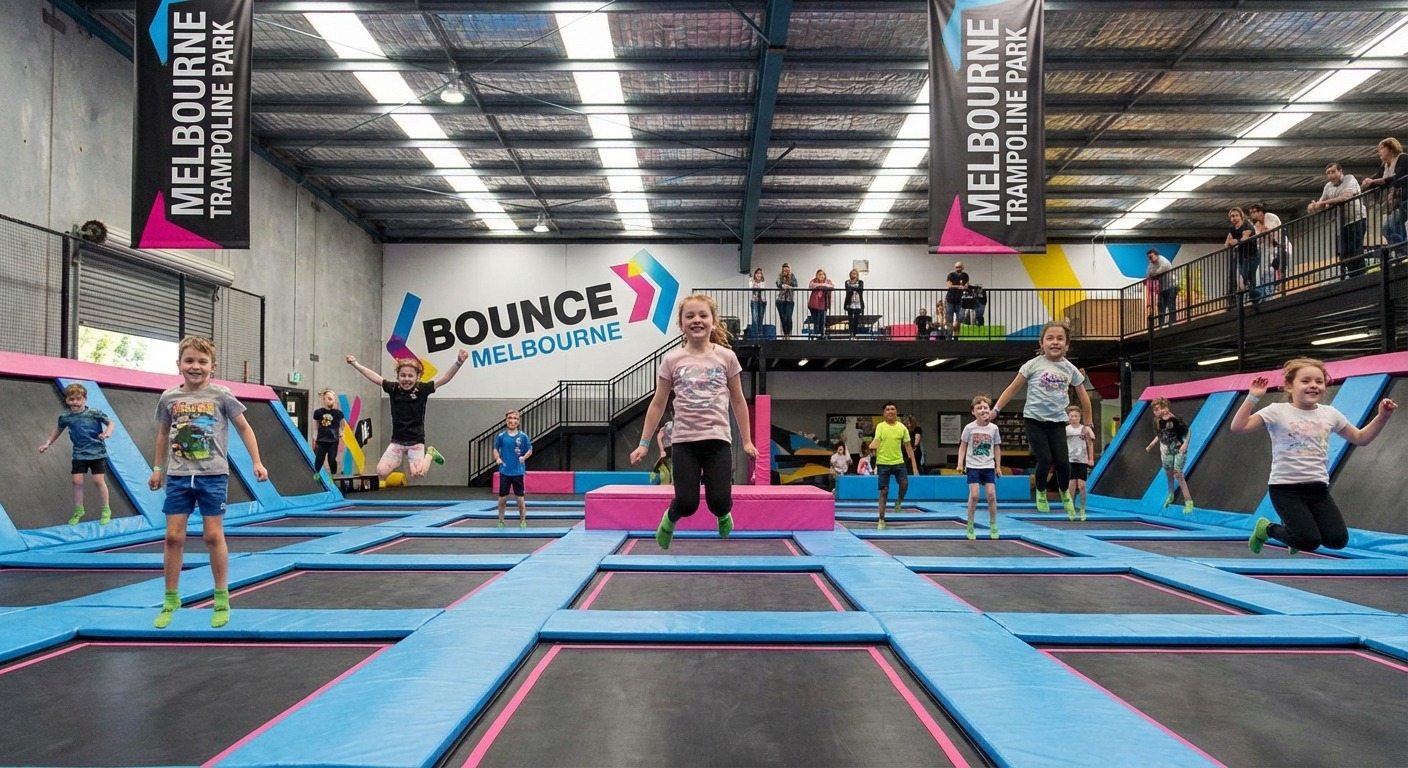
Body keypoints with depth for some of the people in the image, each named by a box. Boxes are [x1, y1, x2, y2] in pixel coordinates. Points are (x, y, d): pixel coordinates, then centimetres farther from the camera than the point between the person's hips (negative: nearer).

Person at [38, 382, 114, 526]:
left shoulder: (94, 413, -15)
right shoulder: (65, 417, -4)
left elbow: (110, 422, -7)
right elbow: (58, 429, 15)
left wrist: (108, 432, -26)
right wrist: (48, 443, 14)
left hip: (97, 452, -3)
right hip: (79, 454, 4)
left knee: (98, 480, -6)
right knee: (77, 481, 0)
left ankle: (105, 510, 9)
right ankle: (78, 510, 19)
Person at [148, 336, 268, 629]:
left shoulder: (221, 395, -5)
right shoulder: (169, 398, 3)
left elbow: (244, 428, 1)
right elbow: (163, 434, 17)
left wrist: (257, 462, -3)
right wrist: (158, 468, 17)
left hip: (213, 475, -3)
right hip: (178, 476, 3)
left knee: (213, 536, 0)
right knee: (173, 536, 2)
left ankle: (222, 600, 11)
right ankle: (171, 600, 16)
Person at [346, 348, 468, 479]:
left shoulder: (422, 389, -10)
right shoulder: (393, 388, -3)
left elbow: (444, 378, -17)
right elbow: (374, 377, 8)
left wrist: (458, 362, -31)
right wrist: (355, 364, 14)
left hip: (416, 441, -3)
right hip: (397, 441, 3)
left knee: (417, 473, -17)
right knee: (381, 472, -9)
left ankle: (430, 453, 15)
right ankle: (398, 460, 23)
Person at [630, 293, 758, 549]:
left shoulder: (726, 357, 2)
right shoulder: (672, 360, 1)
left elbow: (738, 401, 9)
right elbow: (658, 404, 6)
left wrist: (747, 441, 10)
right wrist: (644, 443, 5)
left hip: (718, 439, 0)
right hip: (684, 441, 0)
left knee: (719, 501, -7)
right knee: (687, 503, -8)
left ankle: (723, 515, 31)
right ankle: (670, 518, 29)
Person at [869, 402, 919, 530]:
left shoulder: (902, 427, 5)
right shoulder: (880, 426, 1)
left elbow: (908, 447, 8)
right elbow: (876, 442, -8)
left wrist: (914, 465, 3)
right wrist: (872, 446, -33)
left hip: (898, 462, 1)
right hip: (883, 463, -1)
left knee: (904, 483, -19)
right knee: (884, 491, 1)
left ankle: (898, 502, 14)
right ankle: (881, 520, 11)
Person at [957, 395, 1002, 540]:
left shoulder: (993, 428, -1)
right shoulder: (969, 427, -5)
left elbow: (997, 448, 9)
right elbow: (963, 446, 1)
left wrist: (998, 466, 8)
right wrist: (960, 464, -5)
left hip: (988, 466, 2)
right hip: (973, 466, -2)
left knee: (991, 494, -3)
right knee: (974, 495, -9)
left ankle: (993, 525, 13)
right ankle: (970, 526, 5)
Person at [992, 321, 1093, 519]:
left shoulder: (1070, 369, 3)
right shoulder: (1033, 365, -5)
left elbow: (1083, 396, 13)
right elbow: (1013, 388, -2)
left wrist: (1087, 424, 16)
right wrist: (995, 410, -7)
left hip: (1057, 421, 2)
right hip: (1034, 419, -2)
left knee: (1062, 461, -6)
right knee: (1045, 460, -10)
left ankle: (1065, 494, 23)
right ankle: (1040, 493, 19)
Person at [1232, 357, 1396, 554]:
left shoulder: (1330, 414, 8)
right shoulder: (1278, 411, -6)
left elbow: (1361, 438, 20)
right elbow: (1238, 427, -15)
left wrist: (1382, 417, 8)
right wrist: (1252, 397, -19)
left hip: (1318, 487, 5)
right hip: (1285, 488, -5)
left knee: (1338, 540, -10)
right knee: (1309, 542, -19)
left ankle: (1298, 530, 23)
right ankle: (1266, 528, 12)